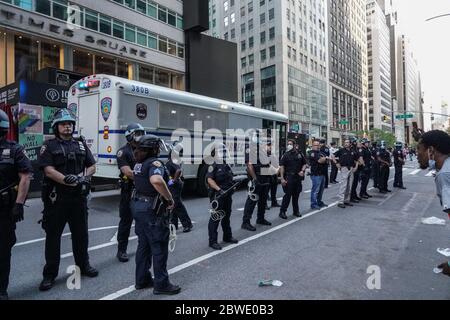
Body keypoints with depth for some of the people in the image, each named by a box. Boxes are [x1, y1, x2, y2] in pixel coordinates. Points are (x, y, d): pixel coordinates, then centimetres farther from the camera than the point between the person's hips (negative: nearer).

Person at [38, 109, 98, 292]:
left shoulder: (81, 144, 10)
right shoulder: (49, 146, -1)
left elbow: (92, 166, 10)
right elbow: (49, 171, -13)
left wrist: (84, 177, -10)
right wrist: (69, 180, -23)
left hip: (78, 197, 4)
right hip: (56, 198, -3)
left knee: (81, 234, 15)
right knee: (53, 236, 6)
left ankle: (83, 266, 32)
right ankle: (50, 274, 19)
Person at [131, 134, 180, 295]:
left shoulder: (139, 164, 10)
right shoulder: (155, 163, -18)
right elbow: (156, 181, -40)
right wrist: (170, 198, -29)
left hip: (138, 206, 9)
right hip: (153, 210, -9)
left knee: (143, 245, 18)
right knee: (159, 248, 2)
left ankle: (142, 280, 29)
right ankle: (161, 284, 12)